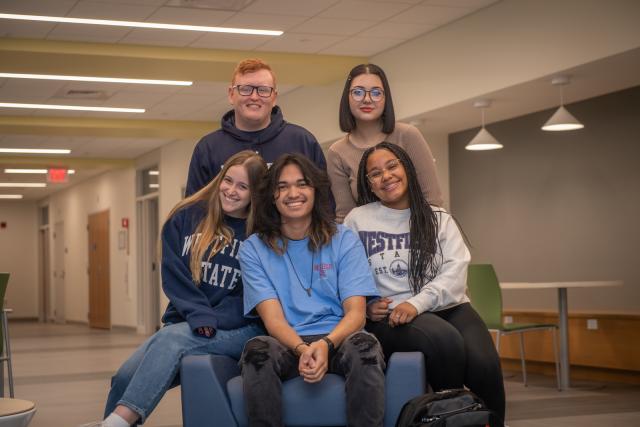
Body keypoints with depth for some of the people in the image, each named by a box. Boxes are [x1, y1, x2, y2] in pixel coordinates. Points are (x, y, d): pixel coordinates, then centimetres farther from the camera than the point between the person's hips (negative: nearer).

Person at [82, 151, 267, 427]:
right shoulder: (186, 217, 7)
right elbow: (174, 276, 1)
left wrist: (214, 321, -16)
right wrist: (202, 316, -14)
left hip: (238, 329, -3)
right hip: (186, 324, 3)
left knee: (171, 339, -32)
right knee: (126, 376, -22)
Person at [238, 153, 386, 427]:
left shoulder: (344, 240, 8)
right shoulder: (254, 249, 7)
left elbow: (356, 313, -2)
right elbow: (272, 318, -4)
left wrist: (325, 344, -24)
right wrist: (302, 349, -27)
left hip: (337, 339, 0)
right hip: (287, 343, 0)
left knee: (364, 346, -34)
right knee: (257, 350, -34)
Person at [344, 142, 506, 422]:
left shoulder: (439, 219, 15)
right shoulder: (357, 220, 11)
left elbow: (455, 272, 0)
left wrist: (417, 303, -17)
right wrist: (365, 307, -15)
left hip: (447, 307, 2)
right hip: (390, 318, -2)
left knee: (484, 365, -28)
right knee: (446, 340, -33)